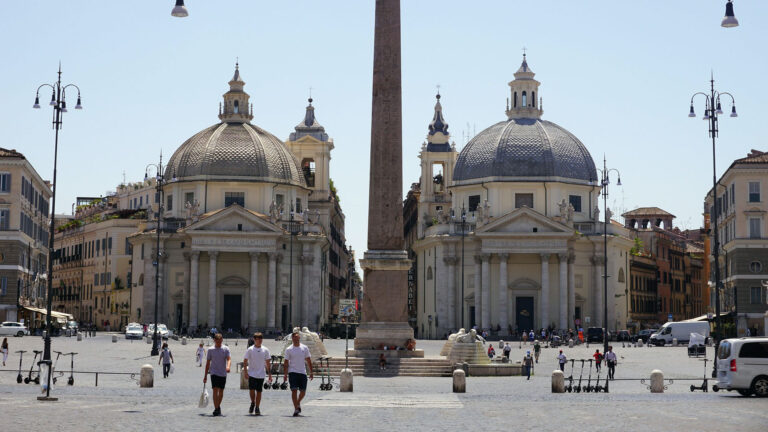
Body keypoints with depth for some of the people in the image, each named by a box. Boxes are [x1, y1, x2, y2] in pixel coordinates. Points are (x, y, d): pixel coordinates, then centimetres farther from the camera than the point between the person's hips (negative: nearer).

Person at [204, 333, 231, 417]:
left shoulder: (226, 349, 1)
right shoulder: (211, 350, 2)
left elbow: (229, 359, -11)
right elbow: (208, 363, 8)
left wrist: (228, 366, -33)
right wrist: (205, 375, 9)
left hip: (223, 373, 1)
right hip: (214, 372, -1)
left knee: (221, 391, 9)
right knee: (215, 390, -14)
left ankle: (218, 407, 26)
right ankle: (216, 409, -16)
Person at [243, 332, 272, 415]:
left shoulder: (265, 350, 4)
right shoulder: (250, 350, -2)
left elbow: (268, 363, 10)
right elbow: (245, 361, 0)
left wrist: (270, 375, 6)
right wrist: (245, 372, -9)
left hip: (261, 374, 2)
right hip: (252, 373, -2)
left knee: (259, 391, 3)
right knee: (252, 389, -12)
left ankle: (257, 408, 12)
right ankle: (252, 403, 15)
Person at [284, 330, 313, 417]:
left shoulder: (304, 348, 6)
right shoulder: (289, 349, 0)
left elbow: (308, 361, 10)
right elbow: (286, 363, 1)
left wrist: (311, 372, 6)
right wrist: (285, 374, -5)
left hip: (303, 372, 3)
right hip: (293, 372, -2)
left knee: (303, 392, 4)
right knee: (294, 390, -9)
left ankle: (298, 403, 31)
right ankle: (296, 409, -4)